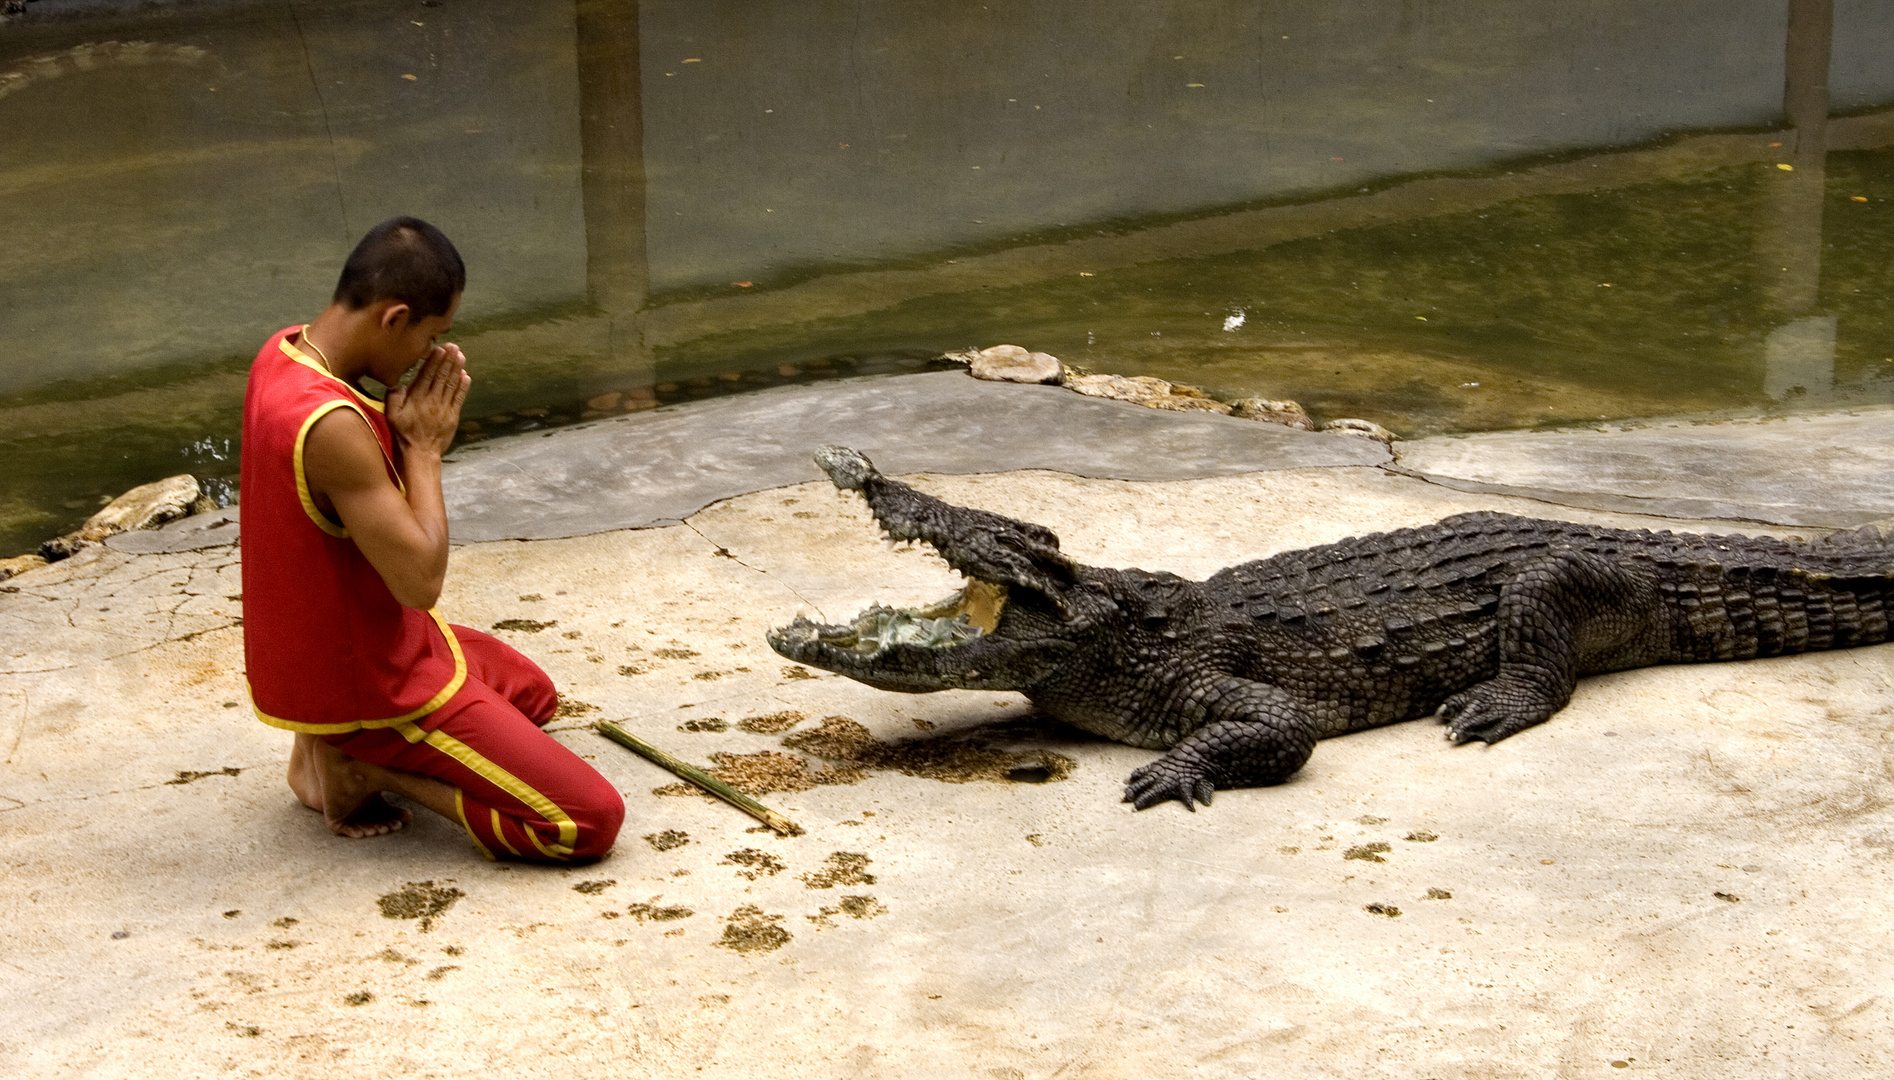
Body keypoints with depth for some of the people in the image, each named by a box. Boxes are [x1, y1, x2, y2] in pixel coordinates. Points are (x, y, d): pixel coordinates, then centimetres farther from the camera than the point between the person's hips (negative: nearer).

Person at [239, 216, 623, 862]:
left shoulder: (285, 352, -2)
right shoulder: (330, 426, -33)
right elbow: (420, 580, -29)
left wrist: (415, 434, -8)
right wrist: (424, 445, -18)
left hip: (314, 647, 10)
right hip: (368, 682, -10)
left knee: (533, 695, 33)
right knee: (593, 821, -10)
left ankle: (334, 746, 15)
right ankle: (362, 764, -5)